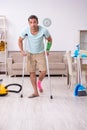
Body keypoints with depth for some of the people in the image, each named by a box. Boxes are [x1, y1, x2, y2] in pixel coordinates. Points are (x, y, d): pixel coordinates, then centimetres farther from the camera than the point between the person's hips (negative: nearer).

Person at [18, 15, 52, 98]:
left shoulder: (44, 30, -22)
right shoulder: (26, 30, -19)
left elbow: (49, 40, -3)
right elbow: (20, 40, -1)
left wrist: (47, 50, -8)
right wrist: (22, 51, -10)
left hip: (40, 53, -1)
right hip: (30, 53, 1)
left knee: (43, 71, -13)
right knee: (32, 73, 1)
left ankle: (39, 82, 21)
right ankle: (36, 92, 14)